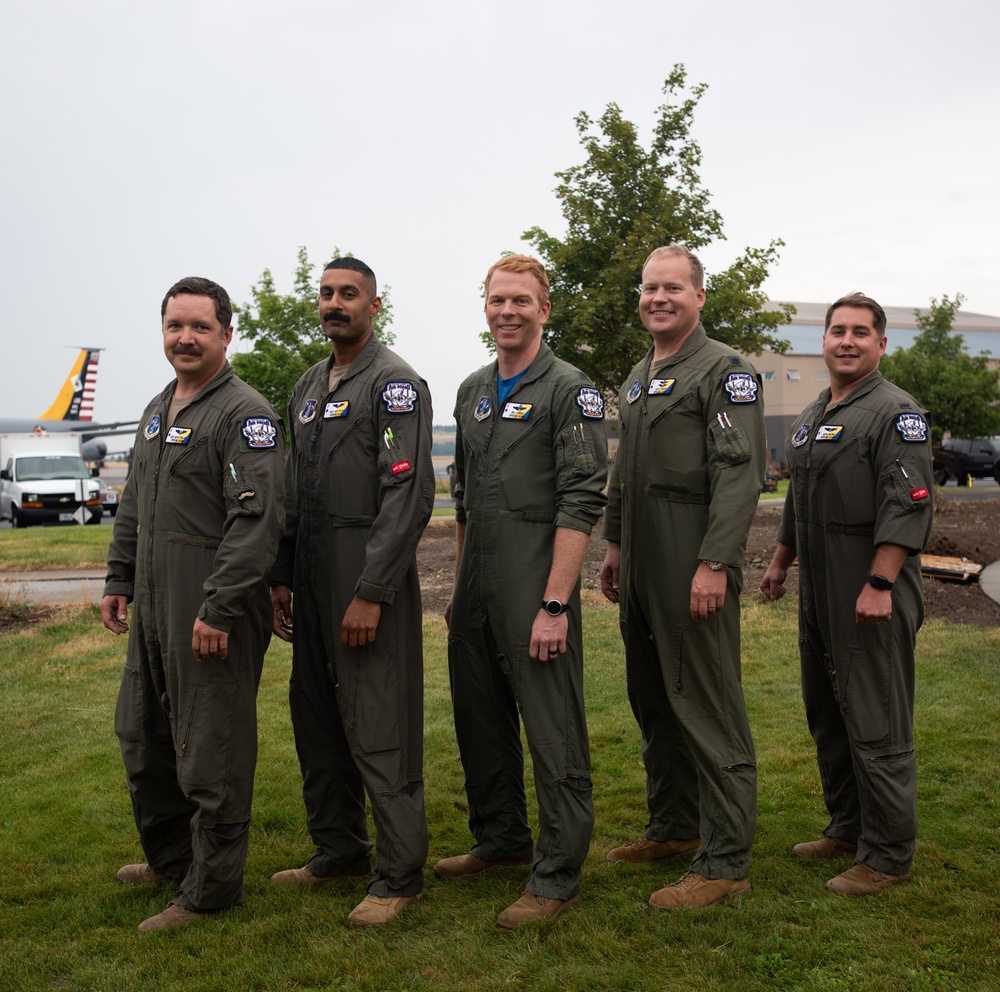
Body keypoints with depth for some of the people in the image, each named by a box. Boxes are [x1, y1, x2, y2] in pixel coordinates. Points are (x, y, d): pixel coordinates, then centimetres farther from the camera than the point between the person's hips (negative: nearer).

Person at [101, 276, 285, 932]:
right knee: (142, 735, 20)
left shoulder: (245, 414, -12)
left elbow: (257, 518, -21)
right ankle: (170, 857, 39)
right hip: (154, 608, 10)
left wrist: (219, 609, -24)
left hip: (215, 612, -9)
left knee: (210, 753, -1)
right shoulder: (158, 411, 17)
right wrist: (119, 579, 19)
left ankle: (210, 889, 13)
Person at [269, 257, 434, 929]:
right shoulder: (309, 387, 17)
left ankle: (400, 875, 6)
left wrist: (370, 594, -21)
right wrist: (281, 577, 14)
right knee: (317, 719, 15)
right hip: (313, 581, 9)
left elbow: (409, 495, -17)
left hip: (369, 579, -8)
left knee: (380, 728, -5)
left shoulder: (396, 383, -9)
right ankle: (339, 850, 30)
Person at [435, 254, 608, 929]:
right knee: (480, 721, 16)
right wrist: (460, 587, 19)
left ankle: (558, 877, 8)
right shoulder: (473, 391, 15)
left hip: (536, 584, -8)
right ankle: (502, 840, 34)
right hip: (476, 585, 8)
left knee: (554, 734, -2)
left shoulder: (569, 388, -8)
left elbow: (582, 502, -15)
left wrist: (555, 604, -21)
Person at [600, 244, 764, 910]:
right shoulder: (637, 379, 18)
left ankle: (725, 861, 3)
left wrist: (715, 564, -23)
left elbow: (740, 475, -17)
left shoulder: (725, 370, -8)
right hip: (642, 569, 9)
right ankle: (675, 828, 30)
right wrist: (615, 546, 20)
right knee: (654, 704, 16)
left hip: (695, 571, -9)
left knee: (709, 711, -5)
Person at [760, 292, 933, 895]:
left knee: (878, 728, -4)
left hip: (871, 600, -9)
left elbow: (909, 506, -19)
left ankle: (888, 855, 6)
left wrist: (878, 585, -24)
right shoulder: (812, 418, 17)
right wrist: (780, 562, 24)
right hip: (819, 597, 9)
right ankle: (847, 829, 30)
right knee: (828, 718, 17)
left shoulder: (897, 413, -11)